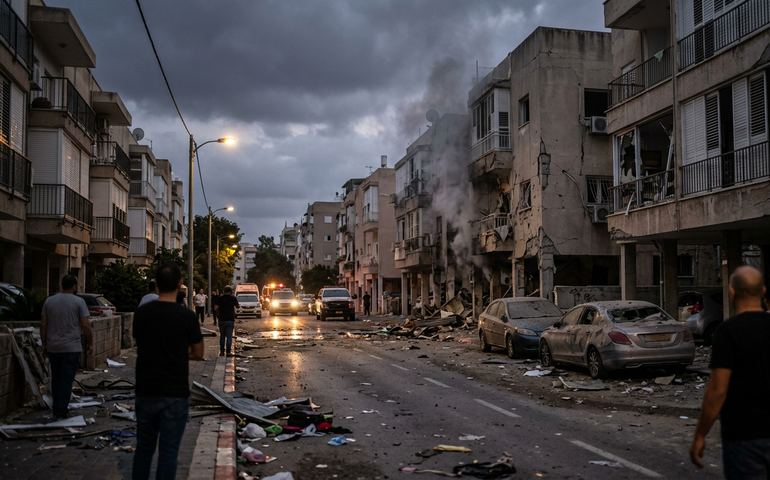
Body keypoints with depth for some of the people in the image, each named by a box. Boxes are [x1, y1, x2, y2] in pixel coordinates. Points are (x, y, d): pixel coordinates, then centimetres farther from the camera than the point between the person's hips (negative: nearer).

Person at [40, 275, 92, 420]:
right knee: (67, 380, -1)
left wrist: (44, 344, 15)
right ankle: (61, 413, -2)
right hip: (72, 348, -4)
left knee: (56, 379, 14)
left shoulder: (49, 301, 8)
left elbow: (43, 325, 8)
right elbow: (85, 325, -8)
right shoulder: (78, 301, -5)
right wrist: (90, 343, 2)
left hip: (53, 348, 4)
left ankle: (56, 411, 19)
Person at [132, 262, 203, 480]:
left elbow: (139, 348, 13)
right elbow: (198, 354, -1)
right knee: (168, 451, 5)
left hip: (145, 392, 4)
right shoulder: (186, 316, -12)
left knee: (143, 447, 17)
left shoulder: (141, 313, -1)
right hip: (174, 394, -4)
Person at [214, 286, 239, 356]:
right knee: (229, 337, 0)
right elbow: (237, 306, 14)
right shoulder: (233, 298, -1)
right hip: (230, 320, -1)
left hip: (222, 320, 2)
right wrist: (238, 305, 36)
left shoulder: (220, 299, 0)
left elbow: (215, 308, -7)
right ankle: (228, 352, -4)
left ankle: (222, 352, 15)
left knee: (222, 336, 12)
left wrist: (218, 312, 13)